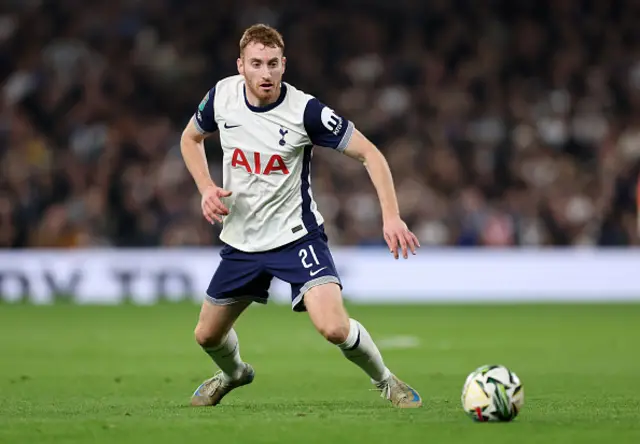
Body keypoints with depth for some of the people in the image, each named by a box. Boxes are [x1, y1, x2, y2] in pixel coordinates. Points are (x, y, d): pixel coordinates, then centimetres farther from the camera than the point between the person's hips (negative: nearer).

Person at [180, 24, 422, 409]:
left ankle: (385, 381, 4)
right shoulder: (222, 96, -7)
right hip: (241, 241, 5)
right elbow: (191, 139, 13)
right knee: (208, 336, 15)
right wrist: (206, 187, -5)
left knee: (334, 327, -25)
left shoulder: (306, 110, -20)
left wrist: (391, 216, -26)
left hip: (296, 236, -5)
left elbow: (369, 153, -15)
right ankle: (234, 373, 52)